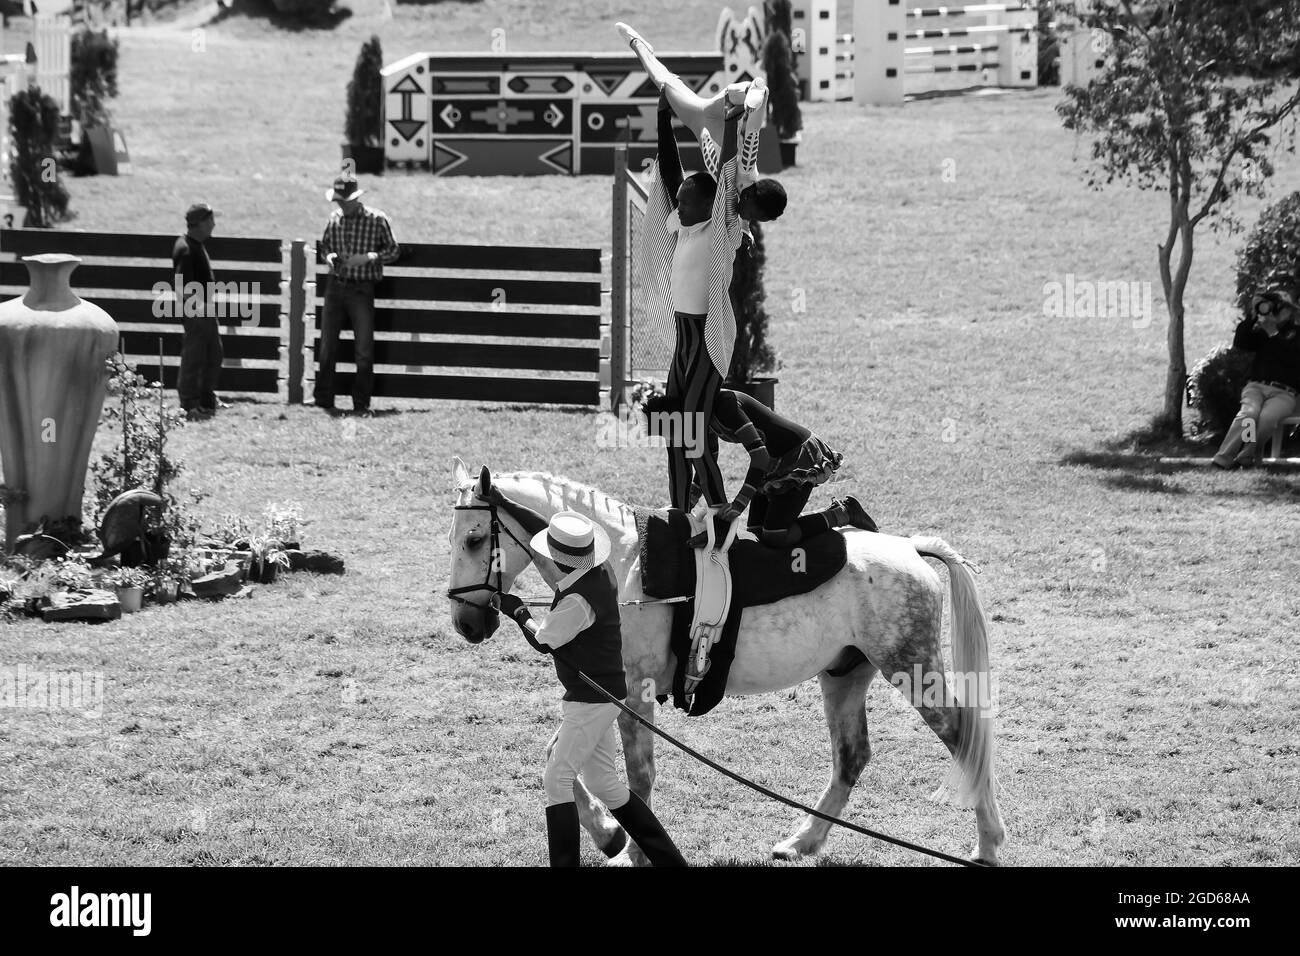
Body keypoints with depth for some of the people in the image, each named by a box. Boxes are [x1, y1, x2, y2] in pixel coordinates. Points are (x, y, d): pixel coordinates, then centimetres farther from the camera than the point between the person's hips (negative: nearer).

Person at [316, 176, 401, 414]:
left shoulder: (377, 220, -5)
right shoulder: (334, 219, 6)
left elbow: (393, 251, 1)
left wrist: (368, 257, -15)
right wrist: (329, 256, -4)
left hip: (362, 290, -3)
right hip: (336, 288, 3)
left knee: (364, 352, -3)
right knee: (327, 348, 5)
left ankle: (361, 405, 7)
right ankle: (323, 401, 16)